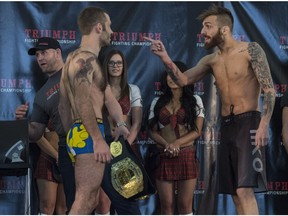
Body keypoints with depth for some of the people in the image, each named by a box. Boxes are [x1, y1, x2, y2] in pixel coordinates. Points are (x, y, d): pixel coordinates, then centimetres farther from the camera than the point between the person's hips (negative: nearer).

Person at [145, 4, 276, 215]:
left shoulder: (251, 50, -7)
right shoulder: (211, 60, 13)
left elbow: (269, 89, -12)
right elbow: (183, 79, 8)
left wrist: (264, 124, -23)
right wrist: (165, 58, -9)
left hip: (249, 123, -7)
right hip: (226, 126, 7)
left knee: (244, 190, -19)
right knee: (235, 193, 7)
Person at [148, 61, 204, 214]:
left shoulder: (195, 100, 7)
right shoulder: (157, 102, 13)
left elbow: (197, 131, 0)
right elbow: (153, 131, 7)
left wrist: (177, 143, -15)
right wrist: (166, 144, -13)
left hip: (187, 155, -2)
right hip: (163, 156, 2)